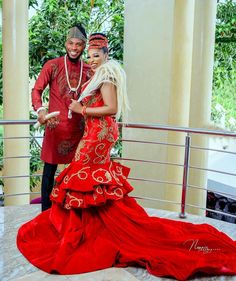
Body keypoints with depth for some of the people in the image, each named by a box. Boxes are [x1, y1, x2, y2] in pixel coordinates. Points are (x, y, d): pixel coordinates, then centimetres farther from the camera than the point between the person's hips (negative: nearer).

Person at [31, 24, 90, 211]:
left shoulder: (88, 70, 7)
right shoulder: (52, 66, -2)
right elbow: (37, 90, -3)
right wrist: (40, 109, -21)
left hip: (78, 128, 3)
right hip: (56, 126, -2)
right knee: (49, 169, 3)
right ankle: (46, 212, 15)